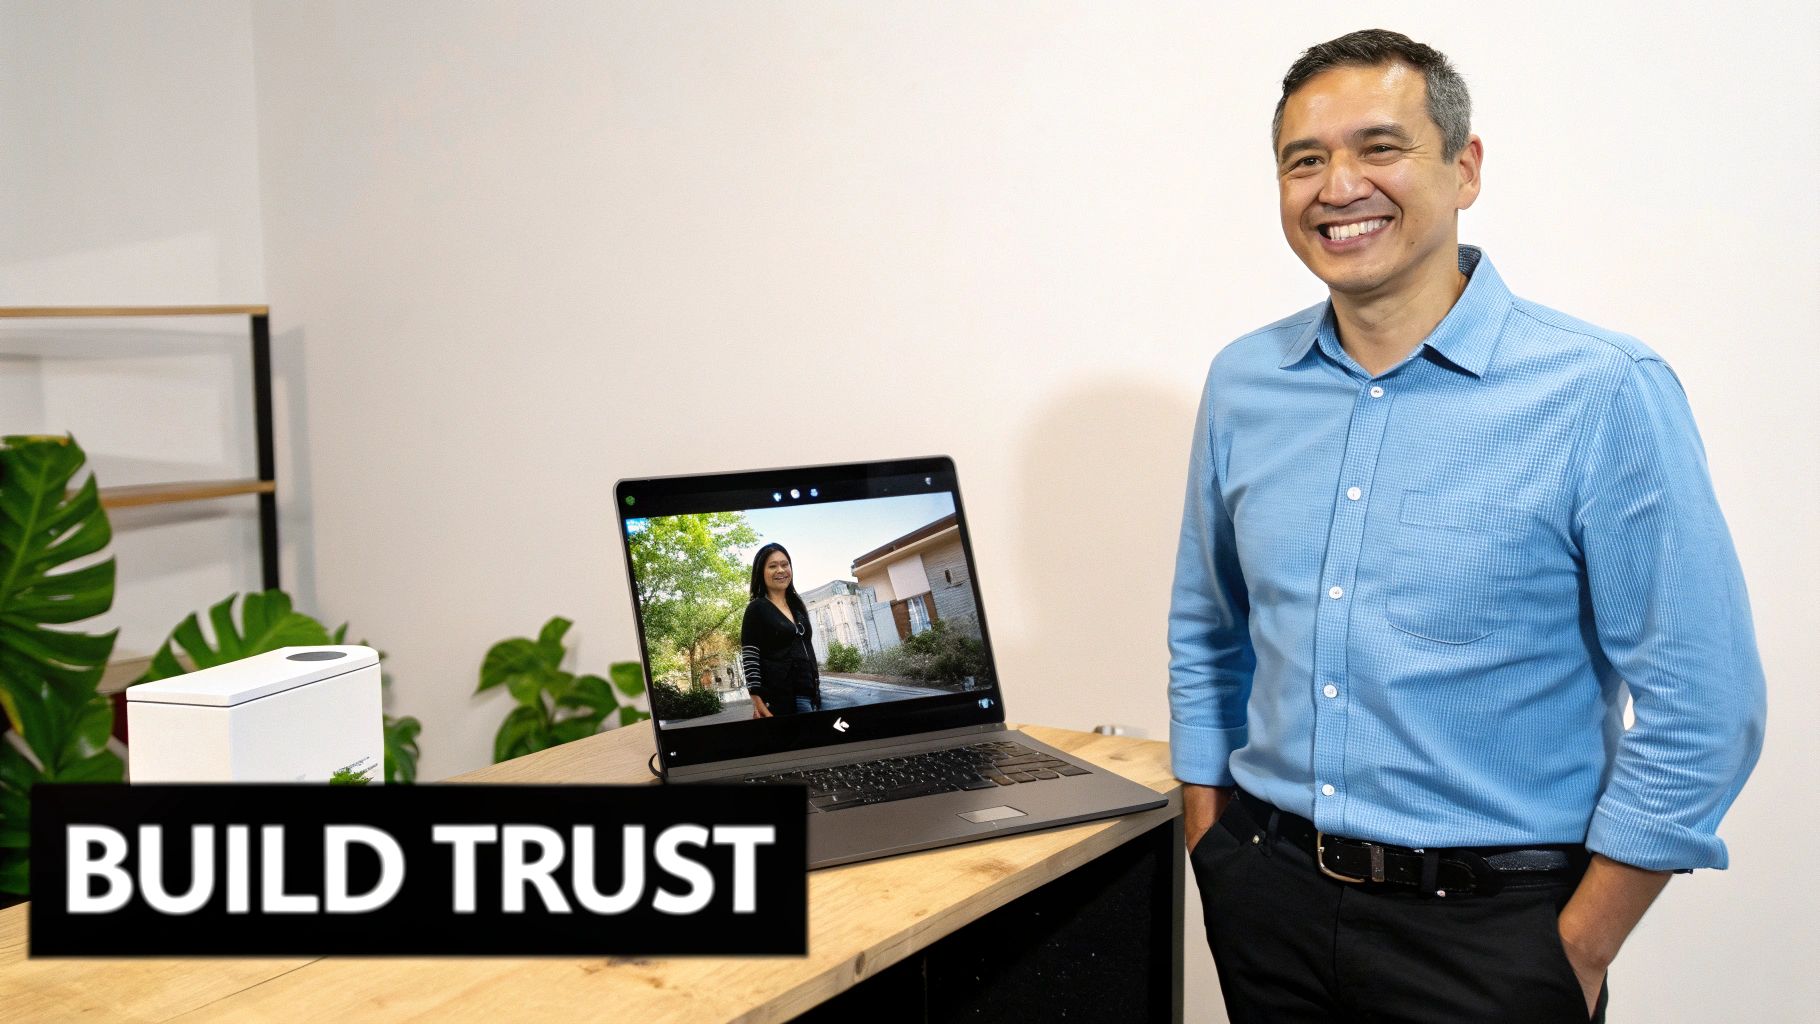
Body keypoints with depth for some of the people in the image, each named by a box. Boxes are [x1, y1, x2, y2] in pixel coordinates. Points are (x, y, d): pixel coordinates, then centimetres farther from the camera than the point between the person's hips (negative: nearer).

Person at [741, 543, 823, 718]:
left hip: (808, 695, 7)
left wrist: (817, 688, 18)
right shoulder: (757, 608, -1)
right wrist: (757, 702, -18)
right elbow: (749, 658, -9)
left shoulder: (797, 607, 18)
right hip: (778, 698, -6)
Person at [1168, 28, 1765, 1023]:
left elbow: (1698, 707, -12)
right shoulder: (1242, 382, 2)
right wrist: (1210, 840, 9)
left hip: (1490, 923, -4)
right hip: (1268, 895, 4)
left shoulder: (1603, 394, -13)